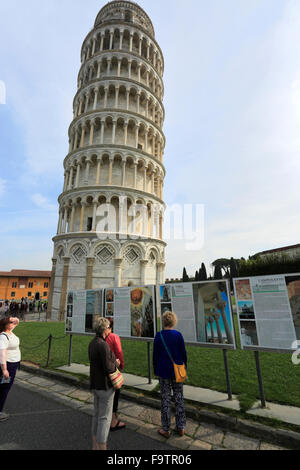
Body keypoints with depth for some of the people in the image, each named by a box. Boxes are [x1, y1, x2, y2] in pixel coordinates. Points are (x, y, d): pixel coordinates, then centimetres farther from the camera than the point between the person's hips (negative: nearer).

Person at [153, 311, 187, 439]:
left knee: (165, 399, 12)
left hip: (164, 371, -1)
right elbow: (183, 353, -4)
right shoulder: (178, 335, -11)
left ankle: (166, 429, 23)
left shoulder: (159, 336, -12)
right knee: (179, 398, 16)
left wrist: (155, 370, 8)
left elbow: (155, 355, -5)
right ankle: (181, 427, 29)